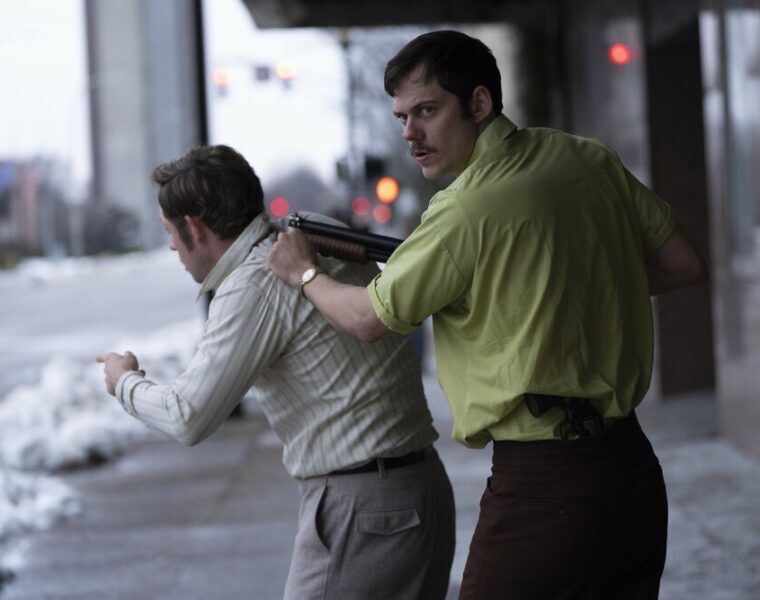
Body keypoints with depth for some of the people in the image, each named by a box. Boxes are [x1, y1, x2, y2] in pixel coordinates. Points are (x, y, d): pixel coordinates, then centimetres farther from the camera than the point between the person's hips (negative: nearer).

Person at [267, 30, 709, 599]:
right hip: (635, 467, 8)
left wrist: (304, 273, 17)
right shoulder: (589, 159, 5)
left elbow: (368, 318, -3)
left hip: (543, 483, -8)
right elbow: (685, 264, 13)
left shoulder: (466, 210, -15)